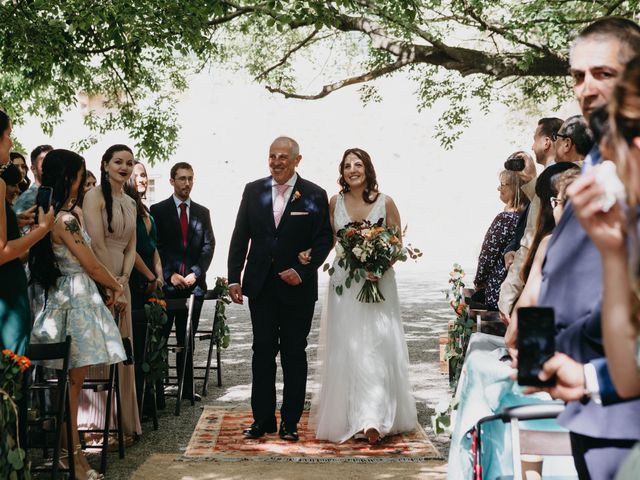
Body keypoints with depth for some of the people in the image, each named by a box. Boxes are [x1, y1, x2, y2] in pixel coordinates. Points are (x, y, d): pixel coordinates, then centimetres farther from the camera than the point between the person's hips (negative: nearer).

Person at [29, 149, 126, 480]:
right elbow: (92, 266, -11)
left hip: (58, 298, 9)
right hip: (77, 300, -9)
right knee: (74, 381, -3)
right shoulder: (66, 220, -17)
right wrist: (117, 287, 4)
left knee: (71, 382, 13)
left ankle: (71, 451, 20)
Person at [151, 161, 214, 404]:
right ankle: (156, 391, 0)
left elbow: (208, 246, 7)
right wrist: (170, 275, -10)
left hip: (193, 284, 3)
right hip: (165, 284, -2)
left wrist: (194, 274, -6)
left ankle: (187, 389, 11)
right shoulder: (158, 210, 5)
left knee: (187, 340, 7)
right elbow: (155, 247, -1)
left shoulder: (202, 212, 14)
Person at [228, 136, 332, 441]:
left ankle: (290, 422, 14)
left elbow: (324, 240, -3)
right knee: (262, 352, 5)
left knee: (294, 354, 6)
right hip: (261, 287, 2)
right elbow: (240, 237, 7)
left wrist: (303, 272, -14)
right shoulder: (253, 191, 6)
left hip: (297, 288, -2)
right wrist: (234, 278, 1)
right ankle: (263, 419, 13)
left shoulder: (314, 195, -2)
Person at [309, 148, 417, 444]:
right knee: (345, 349, 2)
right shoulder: (335, 203, 5)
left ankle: (372, 419, -10)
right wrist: (312, 254, -5)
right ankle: (346, 416, 12)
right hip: (344, 283, 2)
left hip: (378, 283, -2)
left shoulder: (385, 203, -2)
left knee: (376, 347, -9)